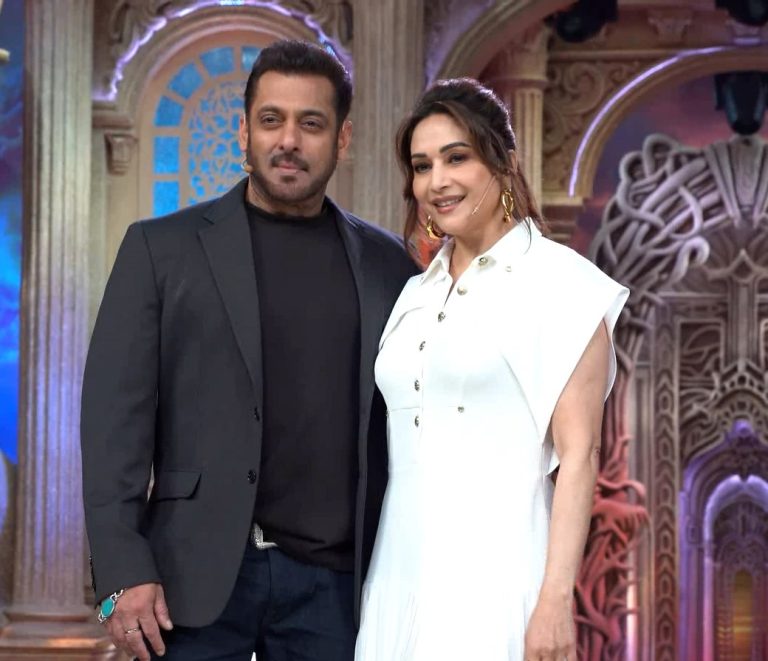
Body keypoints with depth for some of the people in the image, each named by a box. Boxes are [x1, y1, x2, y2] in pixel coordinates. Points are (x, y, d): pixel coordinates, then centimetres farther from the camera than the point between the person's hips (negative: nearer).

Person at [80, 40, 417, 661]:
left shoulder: (385, 262, 11)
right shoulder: (162, 248, 4)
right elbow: (116, 414, -2)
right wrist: (123, 573, -10)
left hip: (334, 581, 2)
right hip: (200, 574, -2)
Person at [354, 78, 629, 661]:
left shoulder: (557, 281, -5)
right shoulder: (417, 294, 14)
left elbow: (578, 456, -10)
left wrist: (556, 600, -17)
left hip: (494, 569, -6)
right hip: (401, 569, 6)